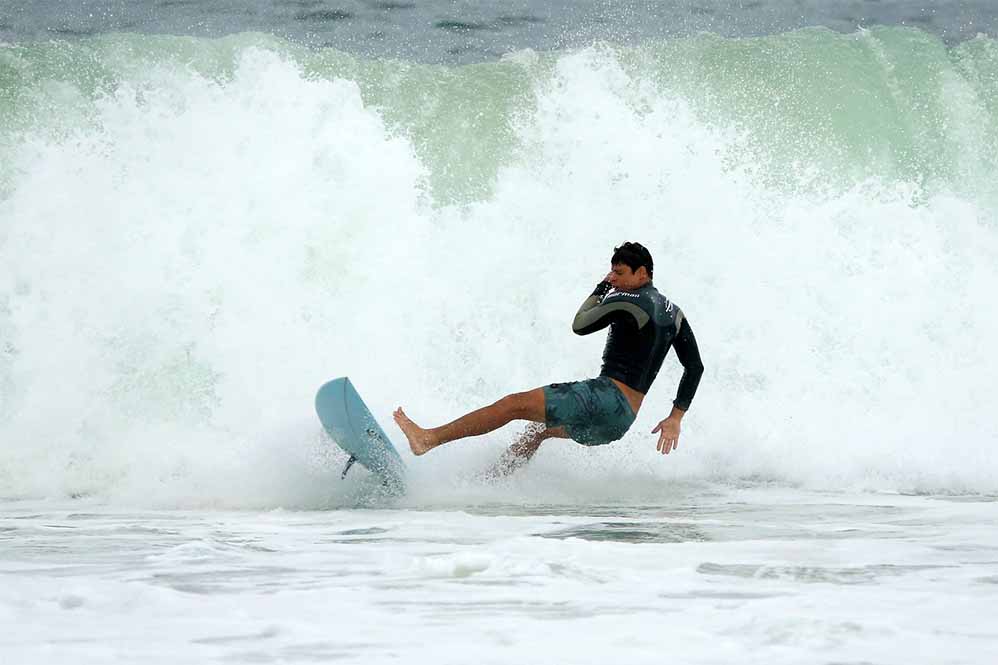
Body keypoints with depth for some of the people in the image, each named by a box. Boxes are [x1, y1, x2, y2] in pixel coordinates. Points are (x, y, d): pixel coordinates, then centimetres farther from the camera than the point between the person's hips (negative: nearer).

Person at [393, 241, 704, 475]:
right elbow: (695, 367, 16)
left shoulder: (629, 301, -9)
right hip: (623, 420, 9)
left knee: (515, 404, -12)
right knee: (540, 427, 28)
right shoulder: (674, 313, 17)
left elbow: (580, 325, -1)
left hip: (606, 395, -9)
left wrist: (602, 289, 13)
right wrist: (675, 418, 16)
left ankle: (430, 438, -16)